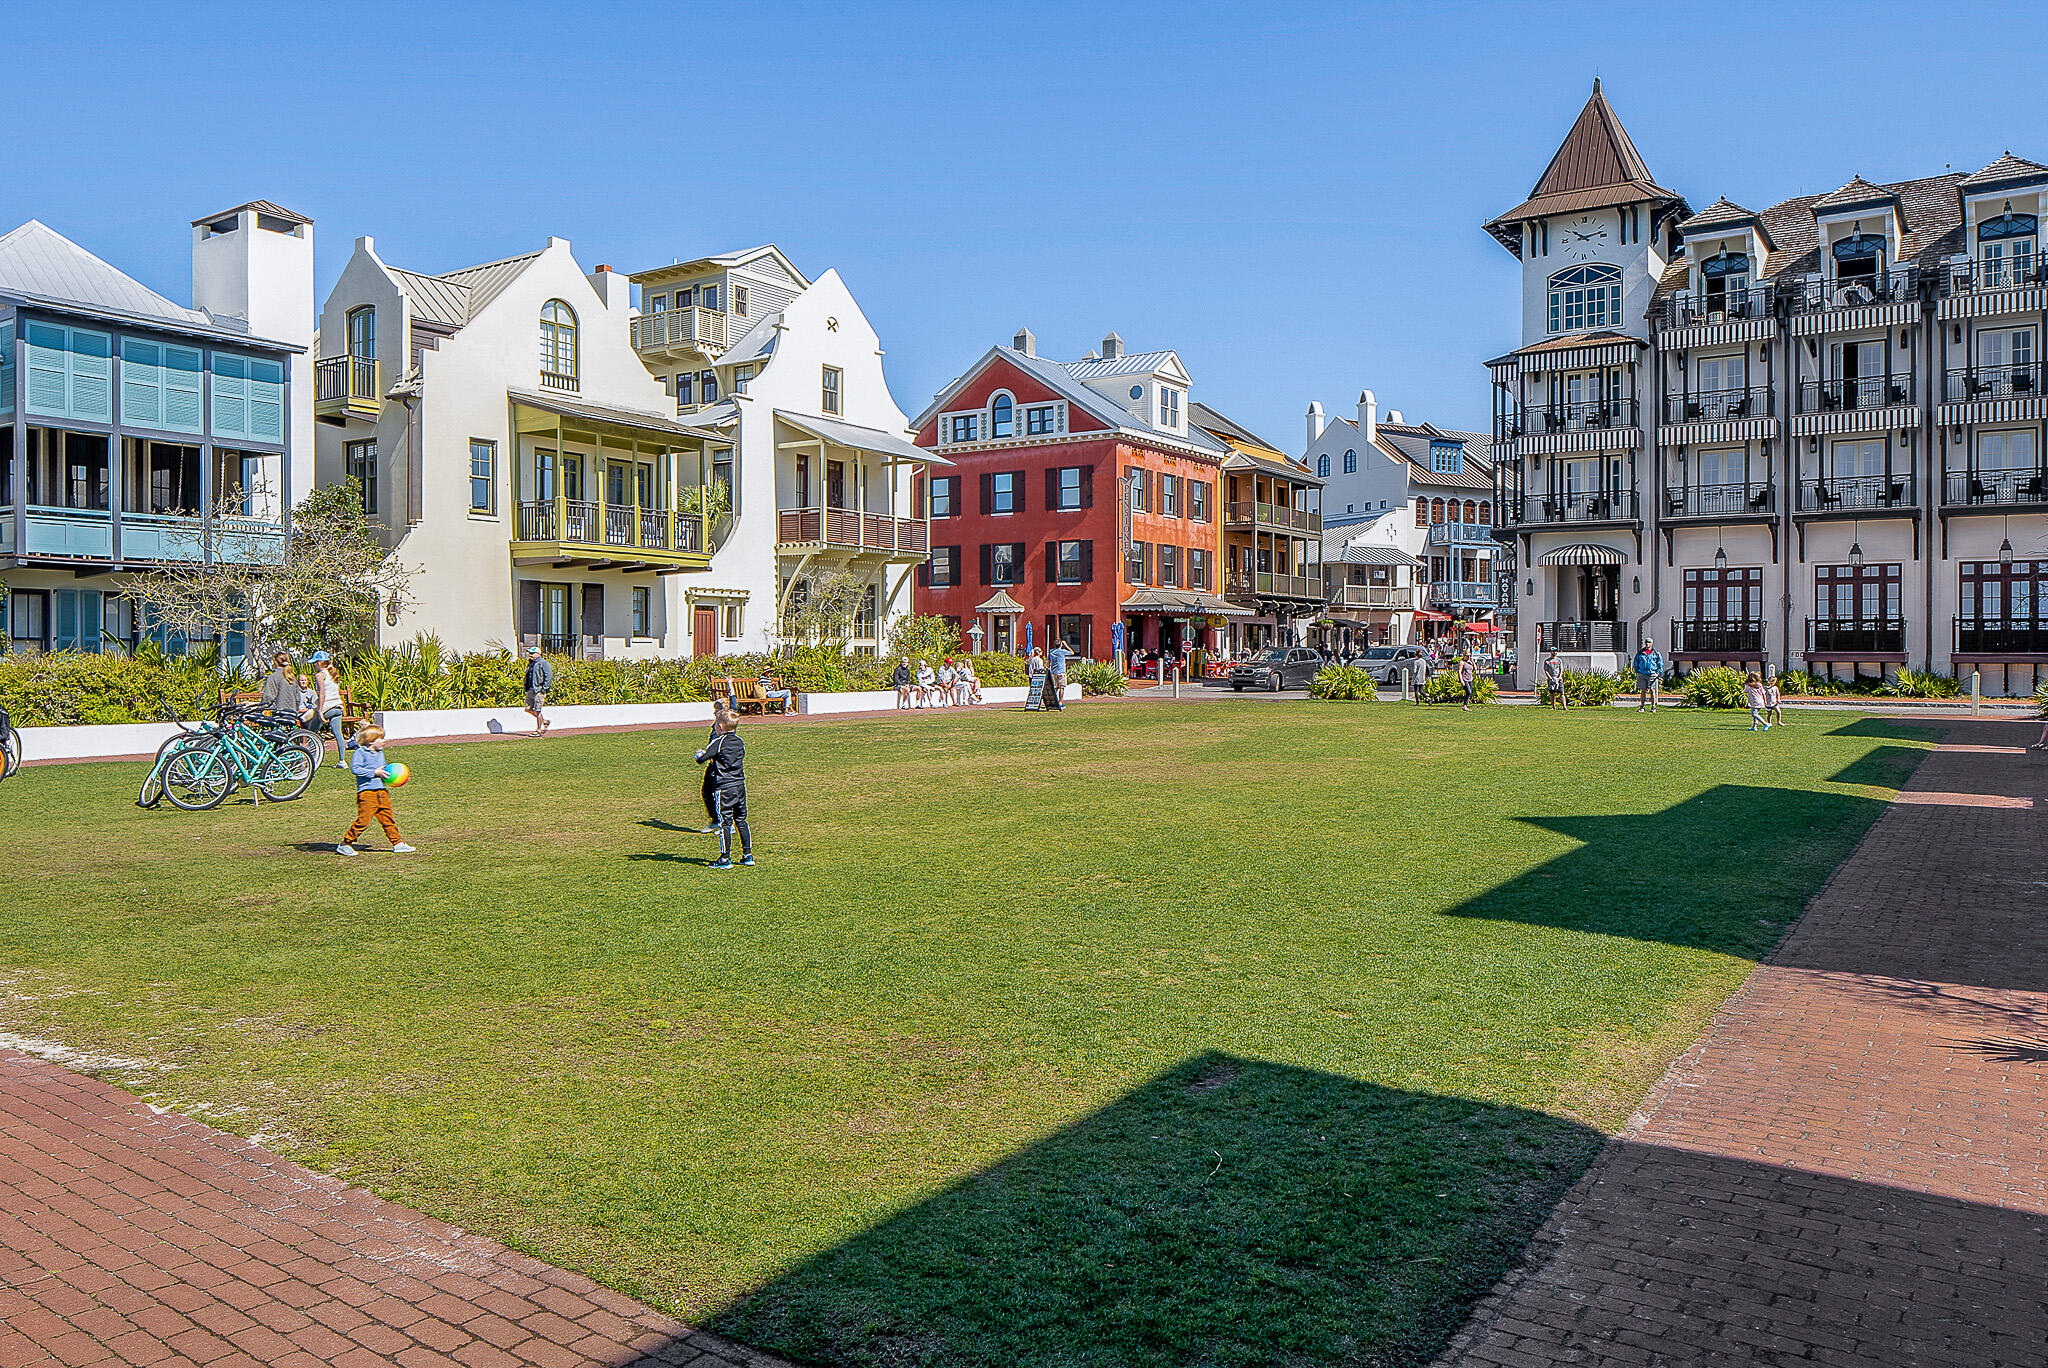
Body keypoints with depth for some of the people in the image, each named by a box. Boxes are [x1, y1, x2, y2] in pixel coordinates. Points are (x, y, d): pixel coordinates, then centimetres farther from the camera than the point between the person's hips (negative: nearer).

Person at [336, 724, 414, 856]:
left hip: (382, 791, 8)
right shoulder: (360, 752, -6)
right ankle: (345, 843, 5)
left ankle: (398, 843, 14)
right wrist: (374, 772, -19)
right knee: (363, 820, -9)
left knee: (388, 819, 10)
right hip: (366, 792, -8)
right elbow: (355, 768, -18)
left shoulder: (380, 753, 18)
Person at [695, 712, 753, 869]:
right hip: (740, 785, 6)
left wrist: (699, 754, 14)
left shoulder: (718, 742, -10)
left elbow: (701, 759, -10)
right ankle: (747, 855, 16)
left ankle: (725, 859, 2)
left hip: (724, 788, -6)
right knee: (741, 821, 13)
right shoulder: (740, 742, 8)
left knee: (724, 823, -1)